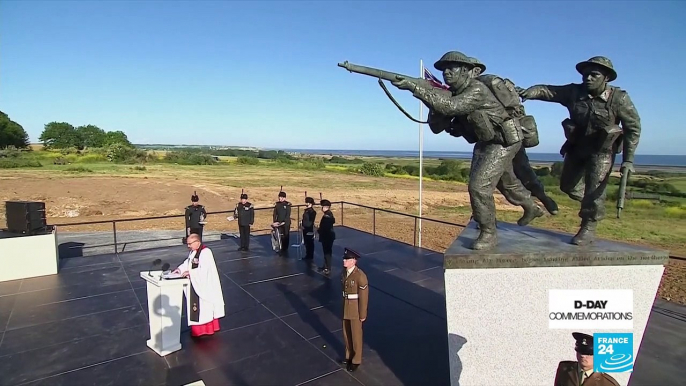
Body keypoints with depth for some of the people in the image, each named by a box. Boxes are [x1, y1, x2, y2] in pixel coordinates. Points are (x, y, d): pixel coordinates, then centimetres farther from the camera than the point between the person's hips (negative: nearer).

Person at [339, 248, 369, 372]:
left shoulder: (360, 276, -26)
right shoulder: (344, 272, -3)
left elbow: (364, 297, -19)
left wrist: (362, 315, -14)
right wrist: (343, 307, 16)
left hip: (356, 310, -7)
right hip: (346, 308, 7)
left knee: (356, 335, 10)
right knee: (346, 333, 20)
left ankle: (356, 360, 29)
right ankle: (349, 355, 41)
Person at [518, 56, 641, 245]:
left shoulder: (619, 98, -17)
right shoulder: (574, 92, -10)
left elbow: (633, 128, -12)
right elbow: (549, 91, -19)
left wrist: (628, 159, -16)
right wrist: (531, 91, -43)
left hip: (602, 151, -4)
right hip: (576, 147, 4)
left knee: (594, 189, -9)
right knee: (568, 185, 14)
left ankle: (588, 229, 7)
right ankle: (593, 204, 42)